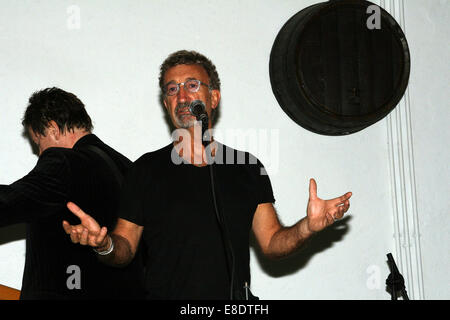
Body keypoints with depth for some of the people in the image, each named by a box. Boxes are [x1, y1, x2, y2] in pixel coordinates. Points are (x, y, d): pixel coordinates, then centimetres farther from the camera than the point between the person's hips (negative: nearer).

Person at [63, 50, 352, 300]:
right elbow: (126, 248, 3)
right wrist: (104, 244, -17)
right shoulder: (146, 170, 2)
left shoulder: (249, 169, 7)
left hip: (237, 299, 2)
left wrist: (306, 228, -13)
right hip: (165, 295, -2)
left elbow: (272, 243, 5)